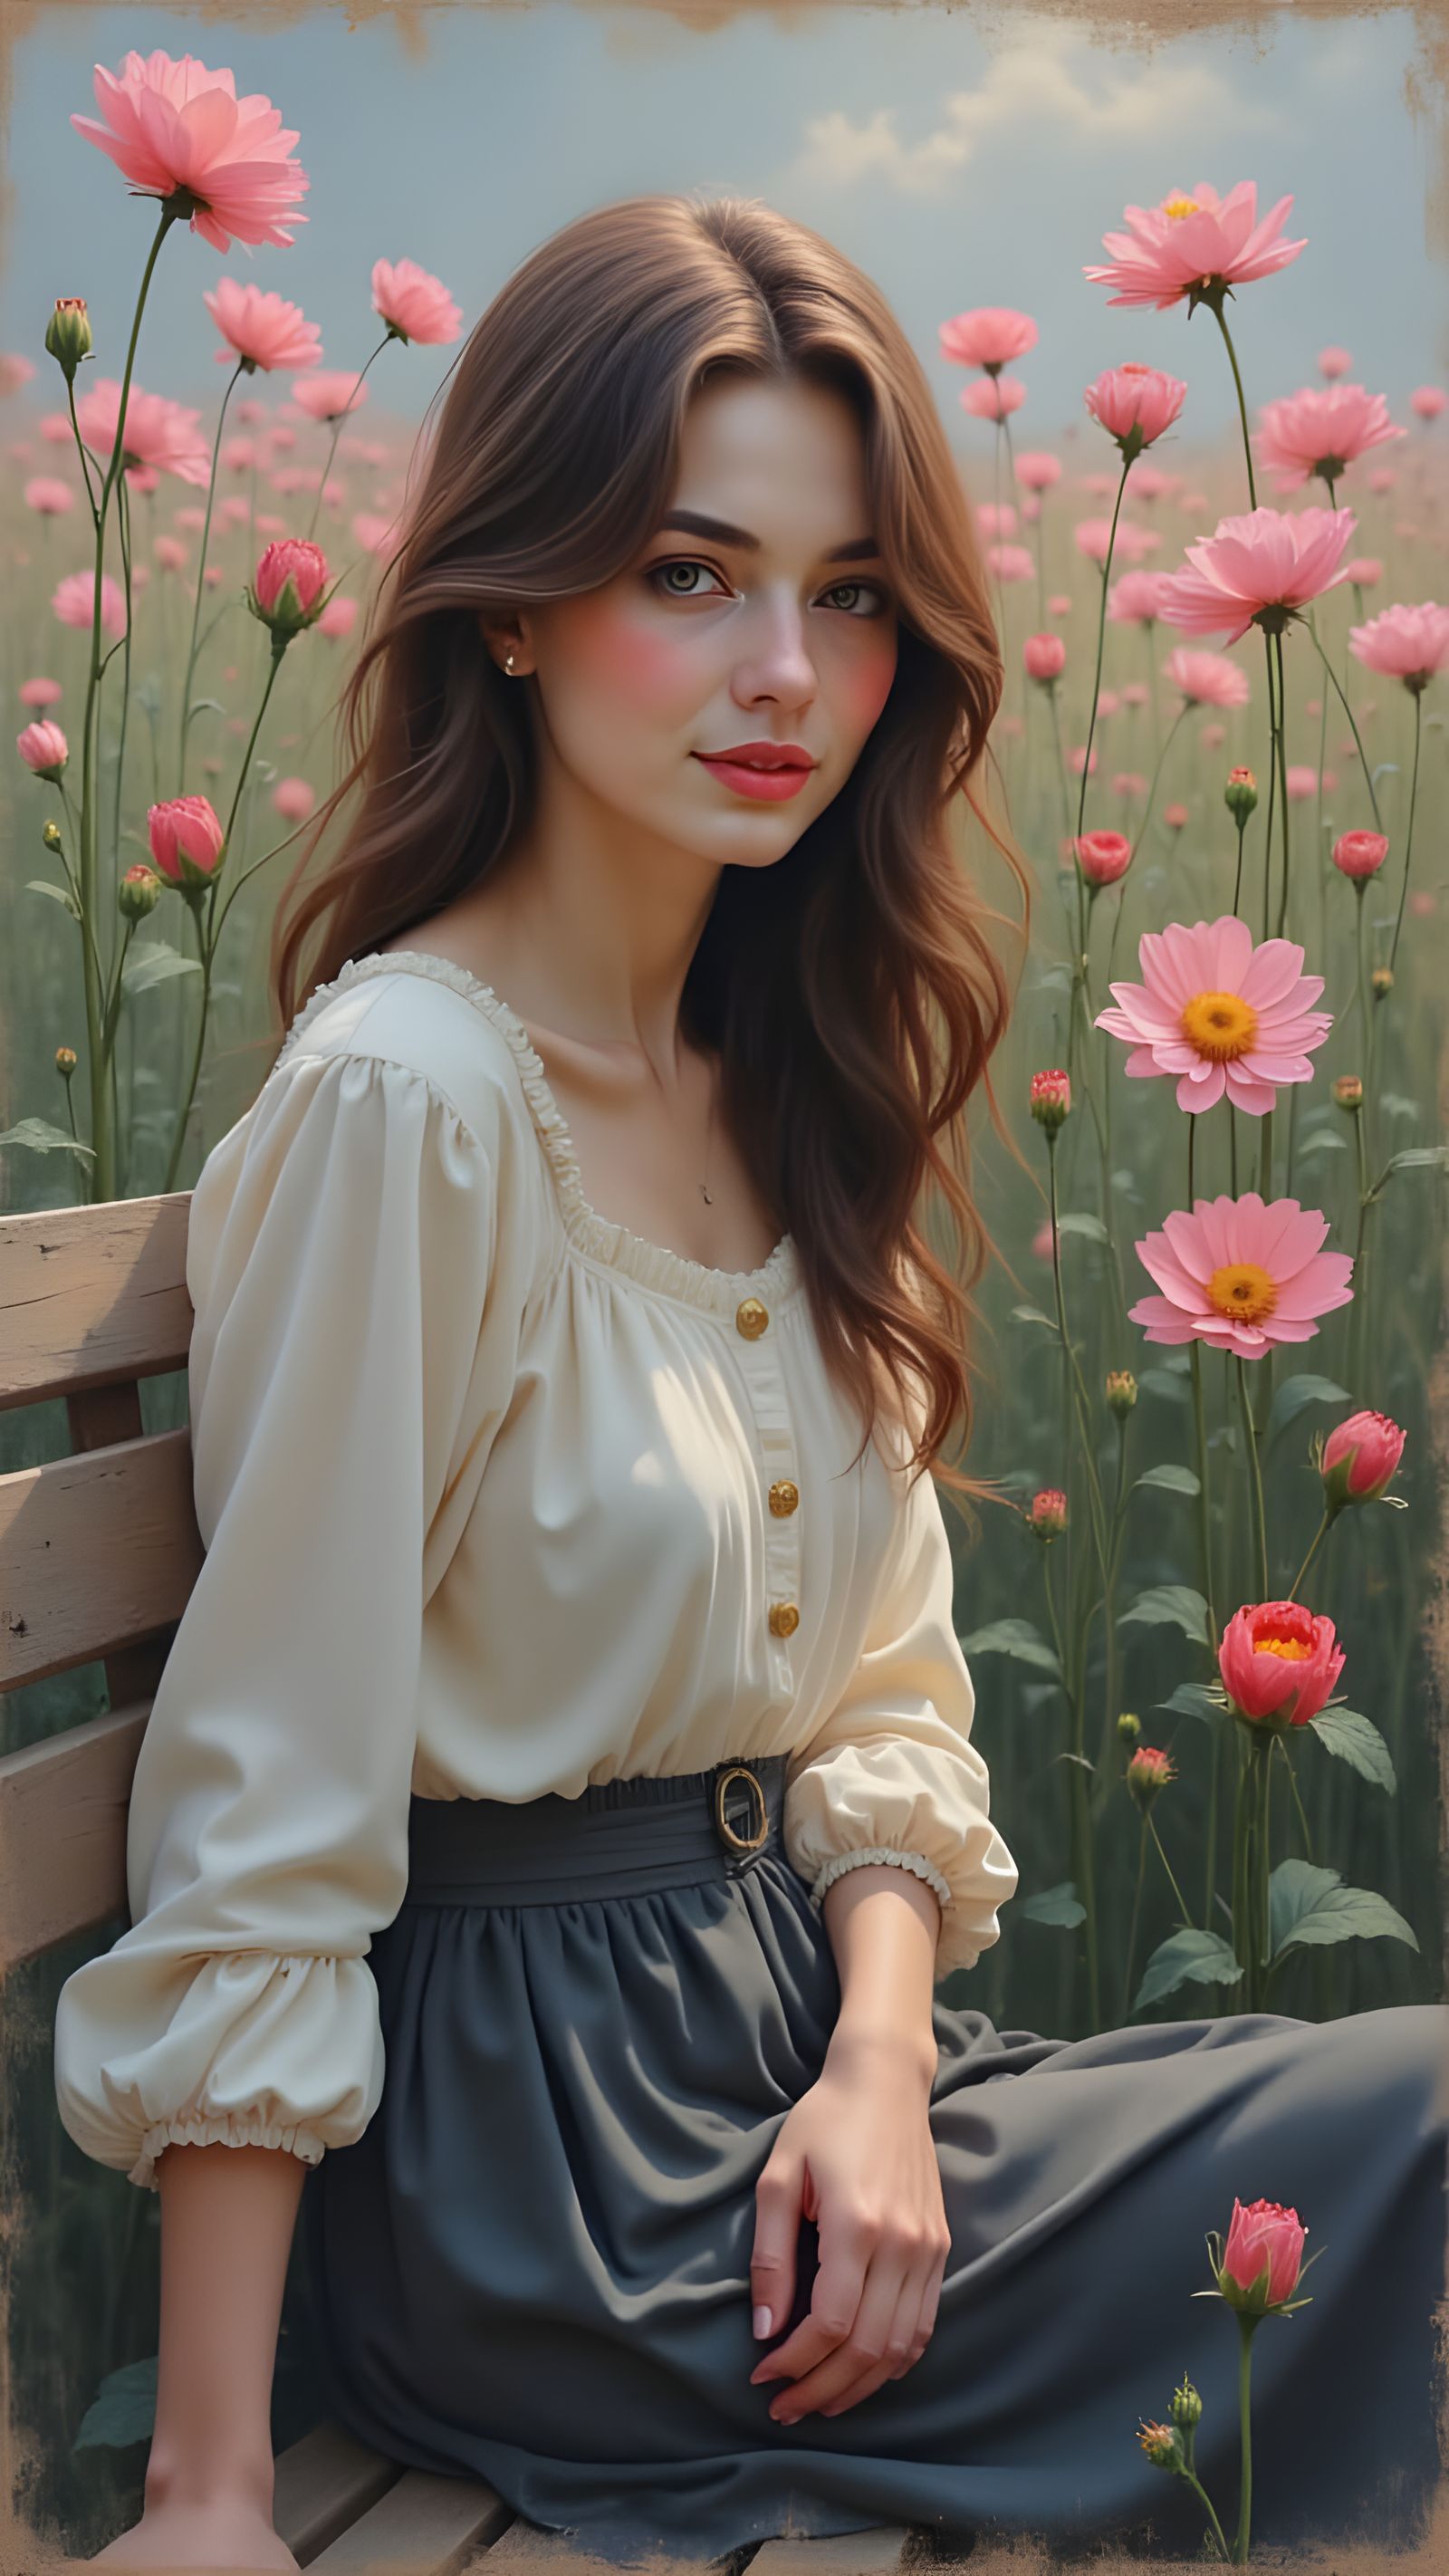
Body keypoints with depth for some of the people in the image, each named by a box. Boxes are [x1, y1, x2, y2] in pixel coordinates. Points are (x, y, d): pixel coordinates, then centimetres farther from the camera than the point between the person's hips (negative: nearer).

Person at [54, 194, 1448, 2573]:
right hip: (549, 2149, -7)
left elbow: (886, 1680, 9)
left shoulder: (799, 1079, 6)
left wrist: (879, 2061, -8)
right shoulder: (404, 1096, -19)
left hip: (814, 2040, 7)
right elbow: (263, 1830, -18)